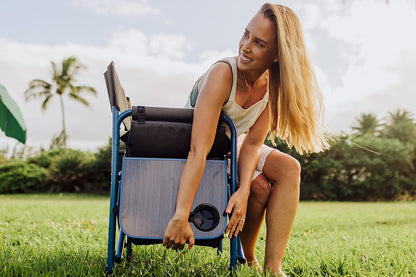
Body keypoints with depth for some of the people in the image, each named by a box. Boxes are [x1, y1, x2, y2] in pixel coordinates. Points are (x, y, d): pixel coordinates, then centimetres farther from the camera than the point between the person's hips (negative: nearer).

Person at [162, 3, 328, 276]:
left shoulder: (274, 83, -14)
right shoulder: (223, 74, -32)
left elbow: (253, 143, -16)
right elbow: (198, 151, -40)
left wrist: (243, 191, -33)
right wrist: (180, 217, -45)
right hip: (207, 152, -5)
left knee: (289, 168, -19)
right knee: (260, 187, -26)